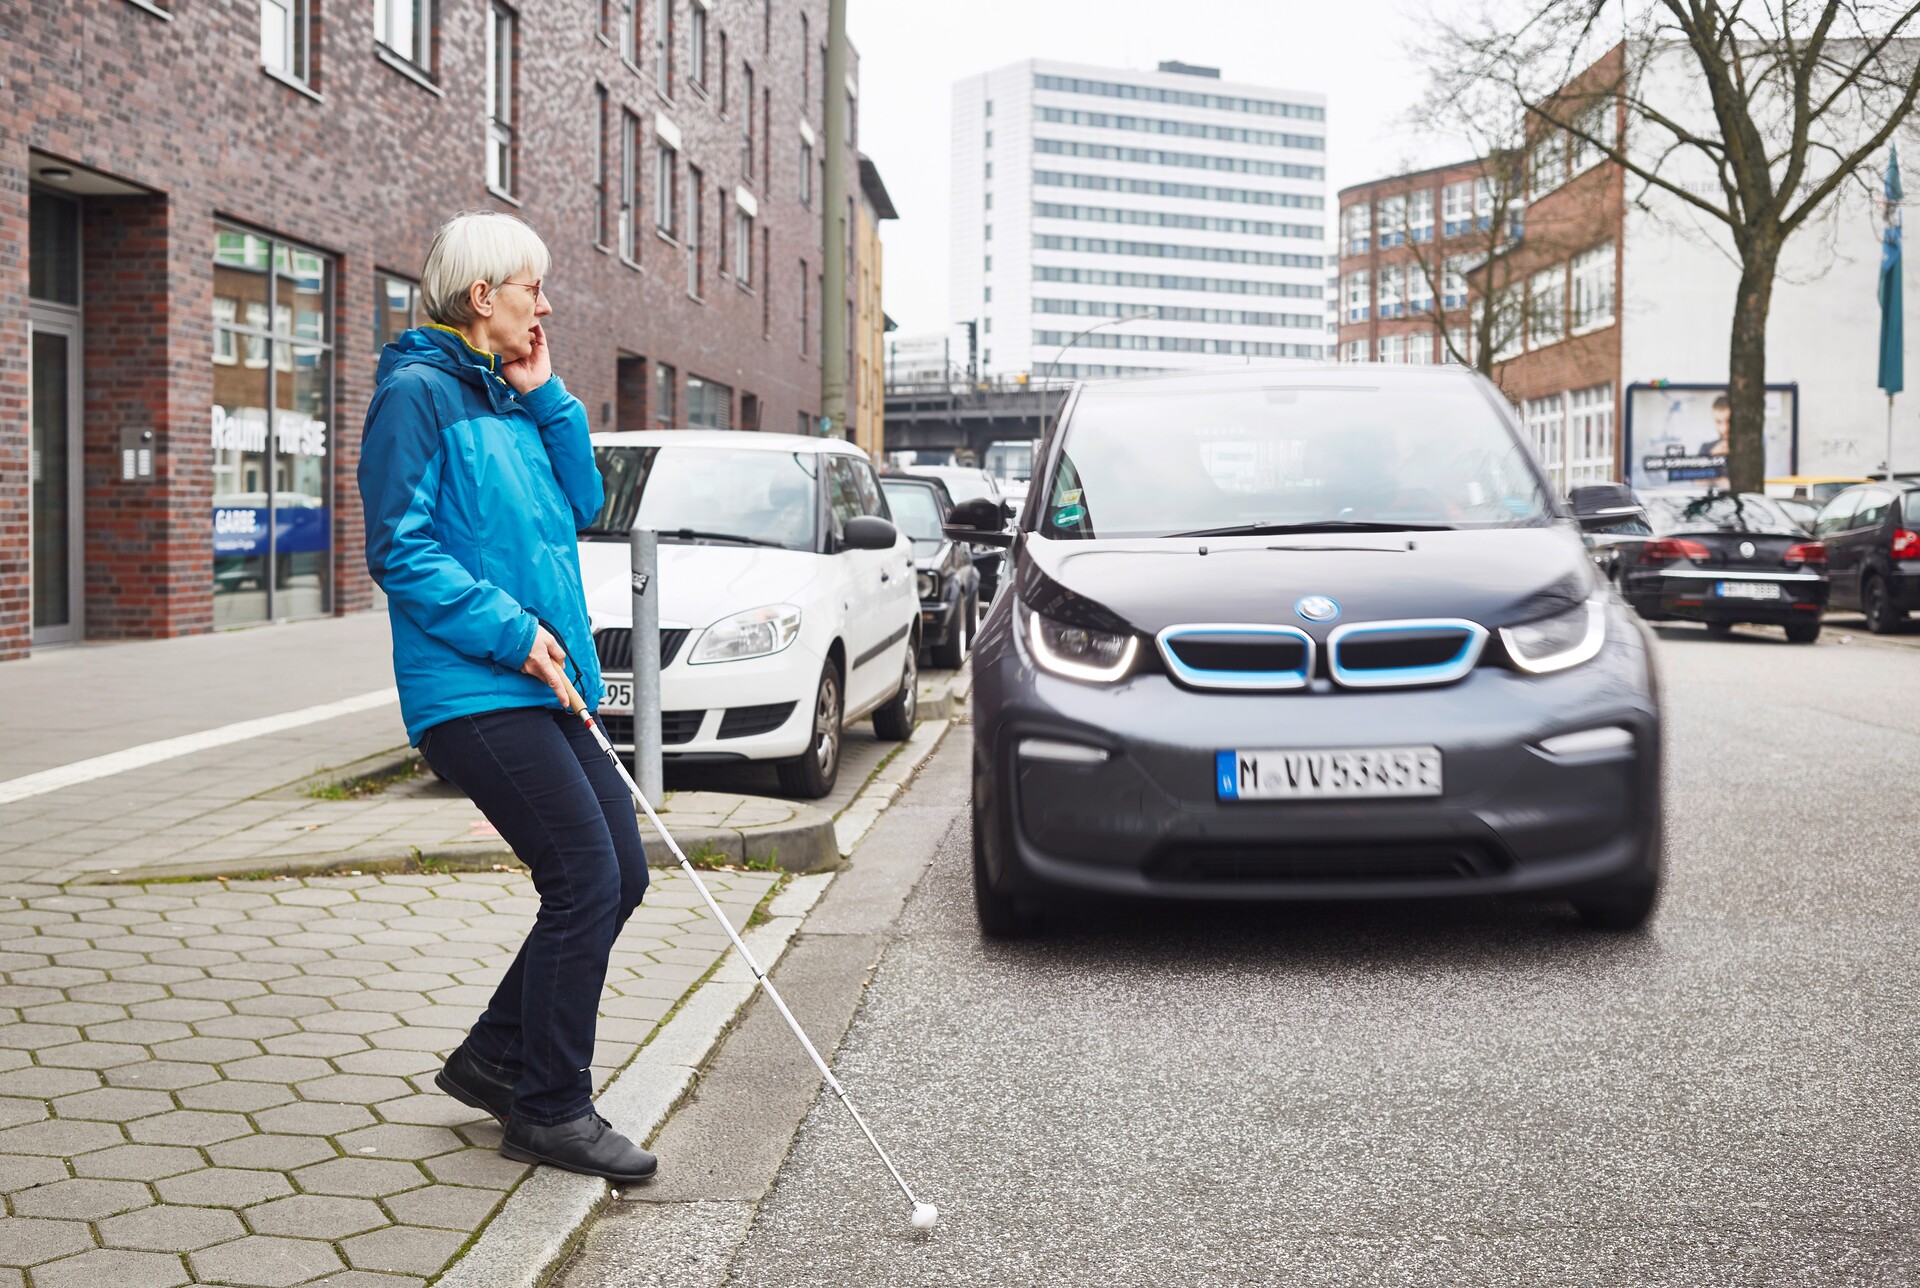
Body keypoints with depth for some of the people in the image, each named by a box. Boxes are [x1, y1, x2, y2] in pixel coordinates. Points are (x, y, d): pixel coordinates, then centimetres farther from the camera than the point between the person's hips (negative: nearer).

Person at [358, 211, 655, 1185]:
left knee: (620, 873, 9)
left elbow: (581, 506, 17)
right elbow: (400, 551, -14)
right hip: (471, 693, -9)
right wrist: (509, 631, -17)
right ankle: (548, 1109, 2)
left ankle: (496, 1055, 22)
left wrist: (544, 396, 9)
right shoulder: (418, 392, -8)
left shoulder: (506, 397, 19)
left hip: (541, 687, 9)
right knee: (585, 880, -12)